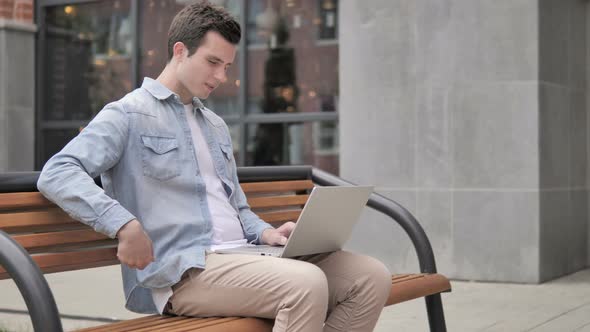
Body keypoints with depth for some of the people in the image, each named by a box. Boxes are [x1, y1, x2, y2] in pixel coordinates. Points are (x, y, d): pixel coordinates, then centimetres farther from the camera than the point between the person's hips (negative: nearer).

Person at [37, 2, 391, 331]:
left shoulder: (216, 126, 26)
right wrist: (124, 224, -26)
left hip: (240, 258, 8)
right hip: (182, 270, -8)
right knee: (306, 284, -33)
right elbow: (56, 174, -11)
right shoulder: (129, 115, 1)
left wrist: (266, 233, 7)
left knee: (372, 276, -10)